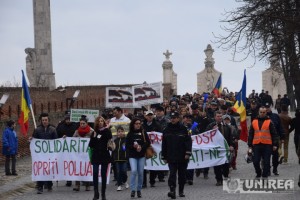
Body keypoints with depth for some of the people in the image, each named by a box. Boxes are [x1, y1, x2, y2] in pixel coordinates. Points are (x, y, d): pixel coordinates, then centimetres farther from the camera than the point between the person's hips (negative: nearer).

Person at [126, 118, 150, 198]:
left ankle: (139, 190, 16)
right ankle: (133, 189, -13)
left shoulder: (143, 133, 4)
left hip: (141, 155, 2)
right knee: (134, 171, -18)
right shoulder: (130, 134, 2)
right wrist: (133, 146, -16)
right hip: (132, 156, -2)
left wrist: (141, 147, -12)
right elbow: (127, 145, 1)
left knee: (140, 173, 4)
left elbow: (148, 143, 3)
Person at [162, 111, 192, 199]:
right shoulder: (167, 130, 6)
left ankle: (181, 191, 21)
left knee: (182, 175, 9)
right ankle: (172, 190, -19)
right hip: (171, 157, 0)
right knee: (172, 174, -12)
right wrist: (164, 156, 9)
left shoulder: (183, 129, 0)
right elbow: (164, 144, 10)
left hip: (182, 157, 0)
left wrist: (188, 153, -13)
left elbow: (188, 141, -4)